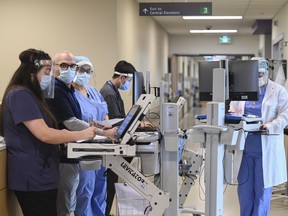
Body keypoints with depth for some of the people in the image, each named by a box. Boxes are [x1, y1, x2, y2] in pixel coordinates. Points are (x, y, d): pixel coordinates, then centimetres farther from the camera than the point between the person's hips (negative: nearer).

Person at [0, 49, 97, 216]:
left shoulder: (29, 95, 17)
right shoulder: (20, 95, -16)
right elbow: (44, 134, -23)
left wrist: (63, 134, 5)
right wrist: (81, 135, -15)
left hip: (39, 175, 10)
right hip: (33, 178, -10)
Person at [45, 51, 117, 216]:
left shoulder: (68, 90, 14)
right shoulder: (55, 90, -18)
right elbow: (71, 123, -22)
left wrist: (99, 127, 11)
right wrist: (104, 133, -20)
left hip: (69, 156, 10)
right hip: (63, 158, -10)